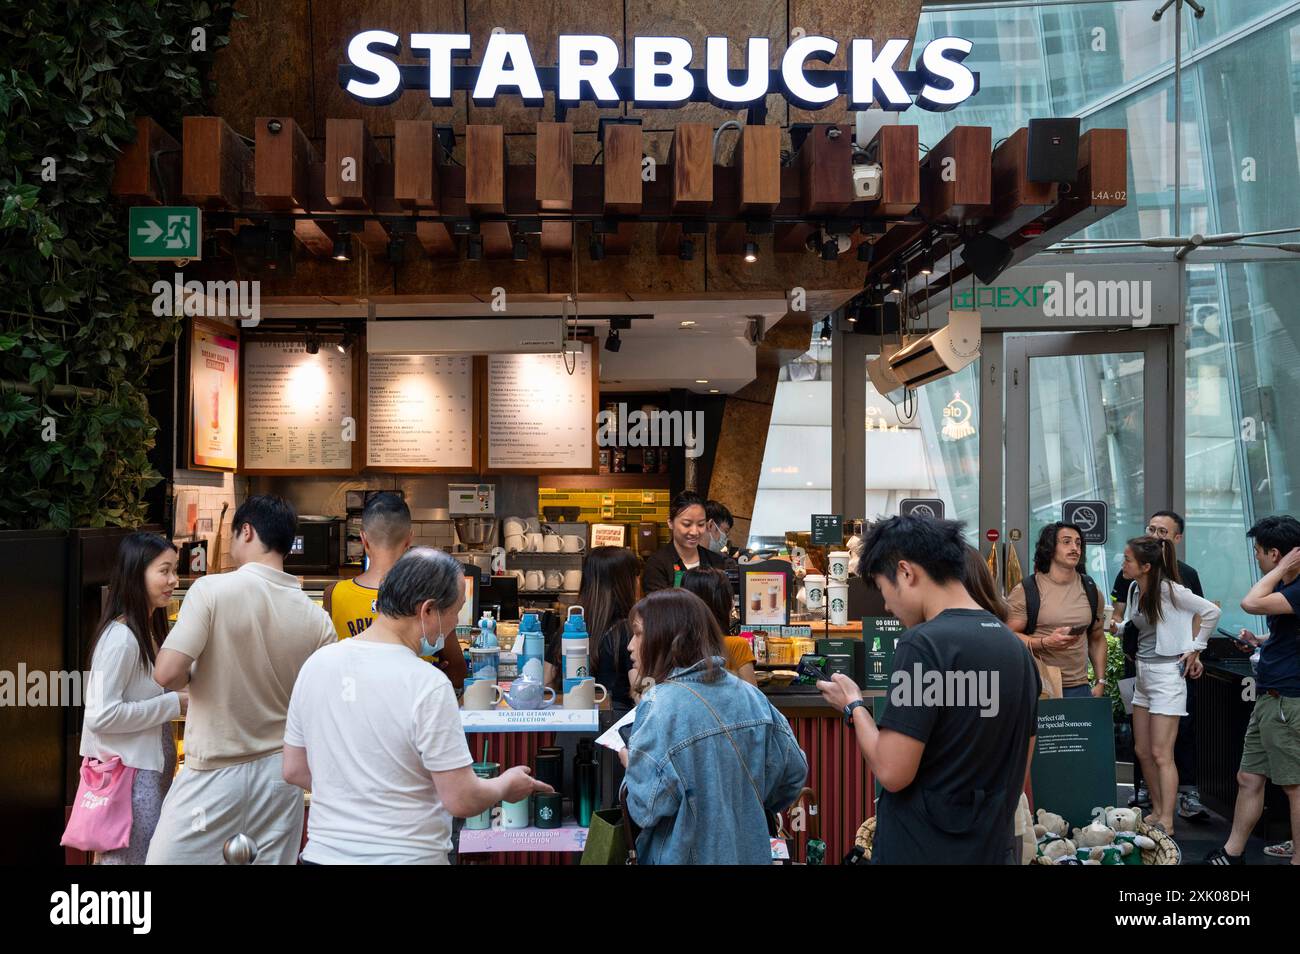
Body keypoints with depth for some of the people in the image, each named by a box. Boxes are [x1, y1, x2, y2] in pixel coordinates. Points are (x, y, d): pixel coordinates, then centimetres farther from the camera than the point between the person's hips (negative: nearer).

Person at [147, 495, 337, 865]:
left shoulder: (212, 589, -13)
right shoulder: (316, 618, -3)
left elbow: (167, 674, -19)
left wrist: (193, 674, 4)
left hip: (214, 775, -4)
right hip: (280, 775, 4)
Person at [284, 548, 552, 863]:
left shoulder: (316, 664, -3)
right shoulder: (427, 685, -21)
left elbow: (294, 771, 7)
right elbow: (461, 801, -18)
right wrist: (507, 784, 1)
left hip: (324, 852, 5)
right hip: (406, 855, -5)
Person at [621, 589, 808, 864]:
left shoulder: (661, 706, -21)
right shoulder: (750, 695, -3)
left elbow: (647, 808, -24)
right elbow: (794, 772, 3)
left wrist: (631, 762, -5)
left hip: (687, 855, -5)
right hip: (750, 852, 5)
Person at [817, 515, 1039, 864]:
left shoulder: (924, 643, -19)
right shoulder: (1016, 647, 5)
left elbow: (892, 772, -20)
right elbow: (1018, 769, 11)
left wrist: (853, 705, -5)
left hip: (922, 851, -7)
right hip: (995, 849, 7)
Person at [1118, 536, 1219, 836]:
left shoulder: (1168, 589, -17)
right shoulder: (1134, 588, 6)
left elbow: (1211, 611, -17)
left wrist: (1195, 649, -10)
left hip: (1166, 673, -9)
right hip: (1143, 673, 9)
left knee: (1161, 755, -6)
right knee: (1142, 751, 13)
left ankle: (1166, 823, 1)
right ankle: (1157, 811, 25)